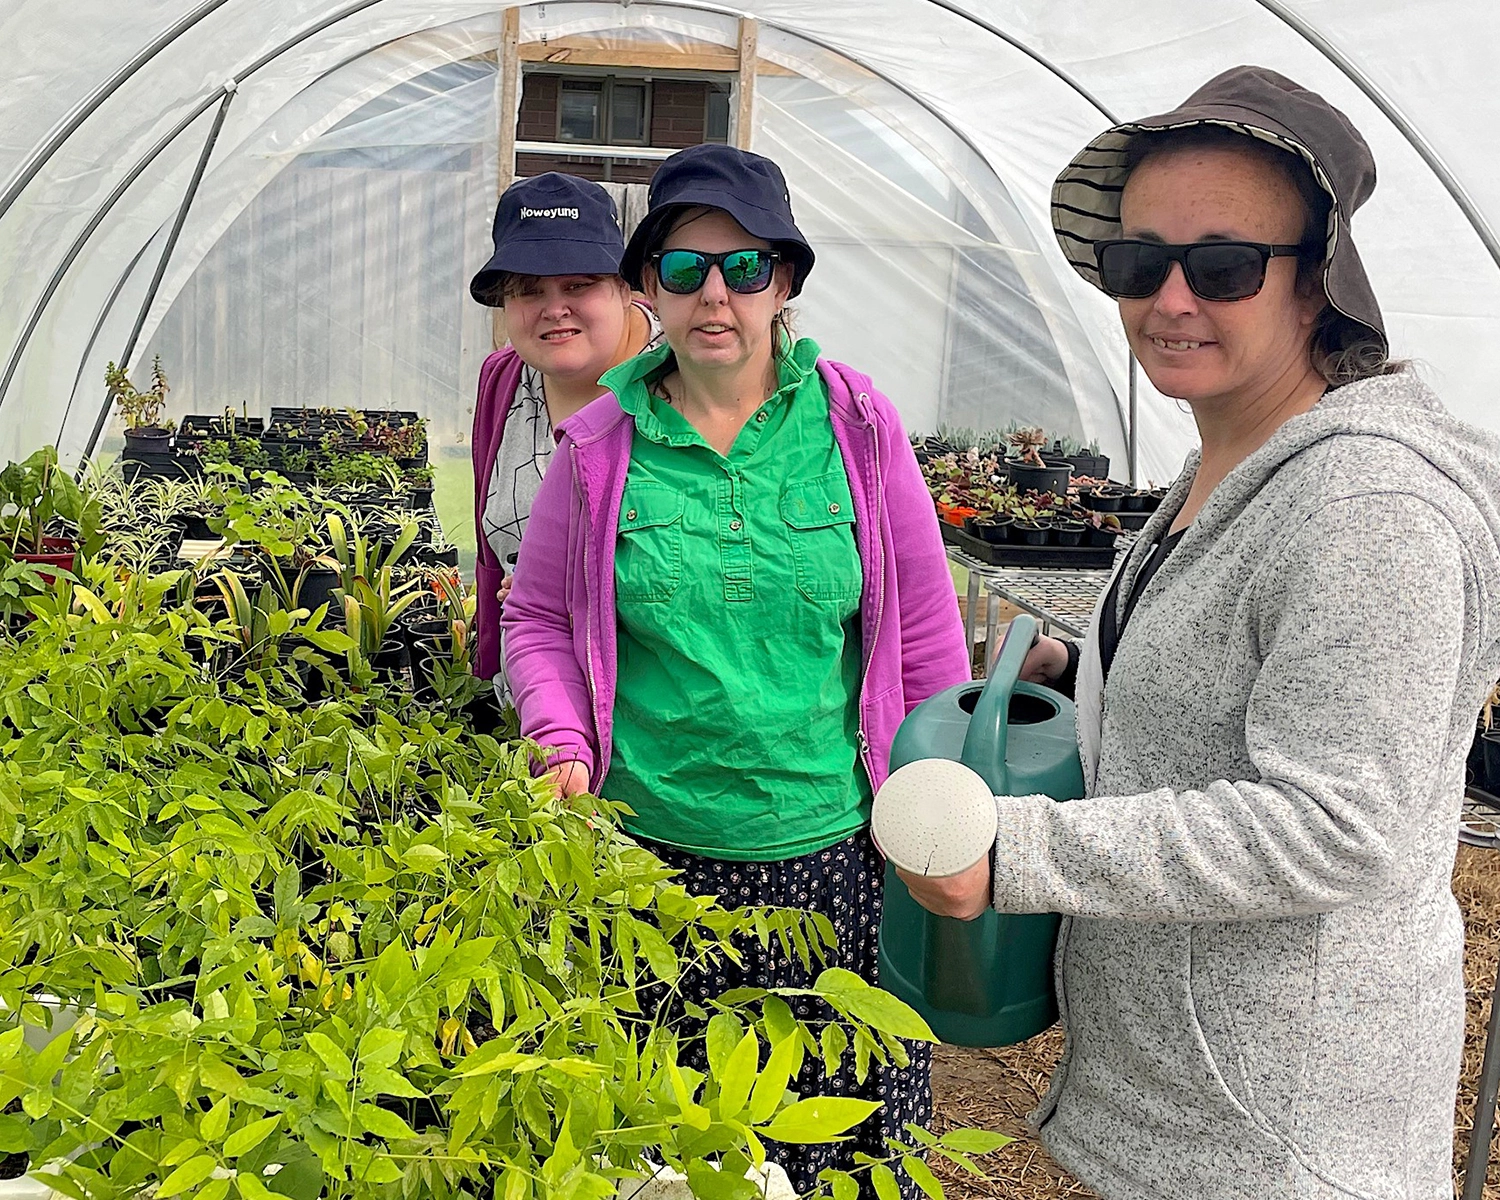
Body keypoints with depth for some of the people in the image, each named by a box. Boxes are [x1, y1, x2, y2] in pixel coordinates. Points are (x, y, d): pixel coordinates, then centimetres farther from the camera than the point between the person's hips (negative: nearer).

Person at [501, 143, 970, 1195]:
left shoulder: (857, 425, -2)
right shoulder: (602, 446, -1)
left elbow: (927, 640, 3)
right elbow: (537, 617, 10)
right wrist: (566, 746, -7)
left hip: (835, 850, 0)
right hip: (651, 850, 0)